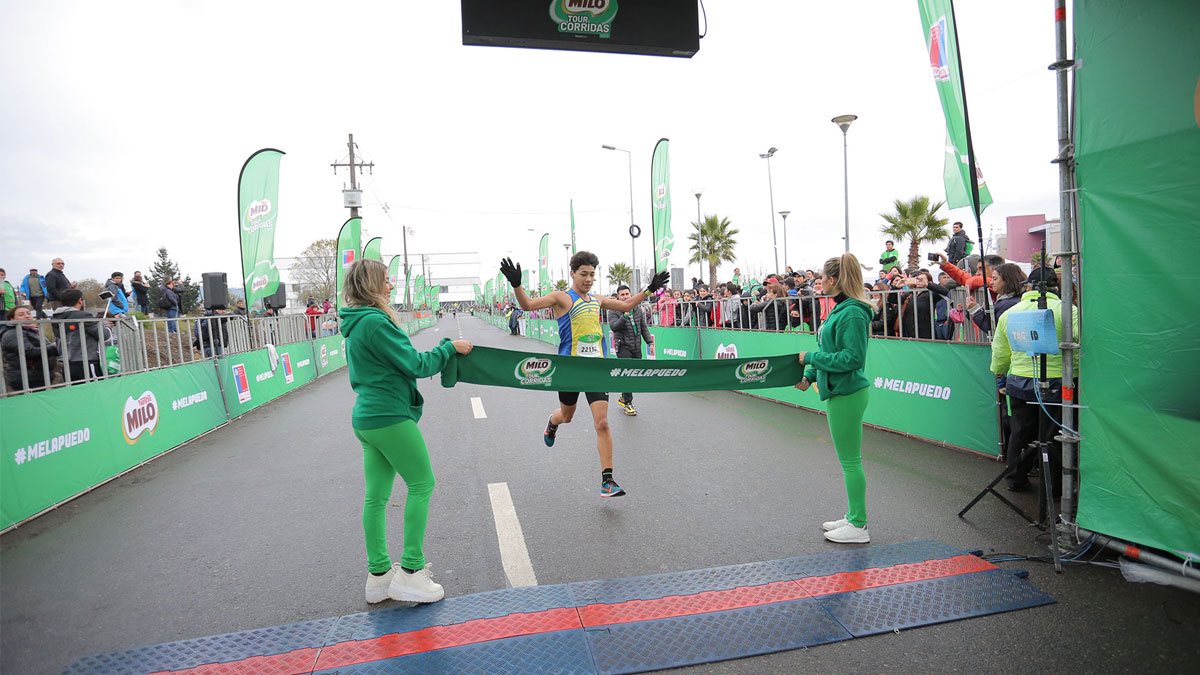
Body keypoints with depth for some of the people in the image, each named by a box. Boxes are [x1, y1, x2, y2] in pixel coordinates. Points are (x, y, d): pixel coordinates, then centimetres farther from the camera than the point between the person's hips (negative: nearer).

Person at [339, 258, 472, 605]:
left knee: (376, 495, 12)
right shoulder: (376, 322, -18)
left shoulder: (355, 323, 13)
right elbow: (417, 365, -16)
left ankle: (379, 575, 21)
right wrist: (450, 347, -4)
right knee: (422, 484, 1)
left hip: (366, 417, 10)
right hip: (390, 418, -9)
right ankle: (410, 571, 5)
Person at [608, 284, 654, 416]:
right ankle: (628, 403, -4)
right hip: (623, 347, -5)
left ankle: (623, 398, 27)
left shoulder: (637, 308, 10)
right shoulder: (613, 310, -6)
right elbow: (614, 327, -21)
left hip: (636, 347, 6)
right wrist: (625, 315, -31)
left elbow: (643, 327, 16)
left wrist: (650, 342, 10)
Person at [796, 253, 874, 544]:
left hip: (847, 394, -10)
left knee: (850, 460, 0)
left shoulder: (852, 313, -19)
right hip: (839, 392, 10)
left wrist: (811, 357, -17)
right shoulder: (840, 309, 12)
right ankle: (853, 516, 31)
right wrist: (808, 376, 10)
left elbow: (851, 357, -24)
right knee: (848, 459, 18)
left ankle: (858, 527, 11)